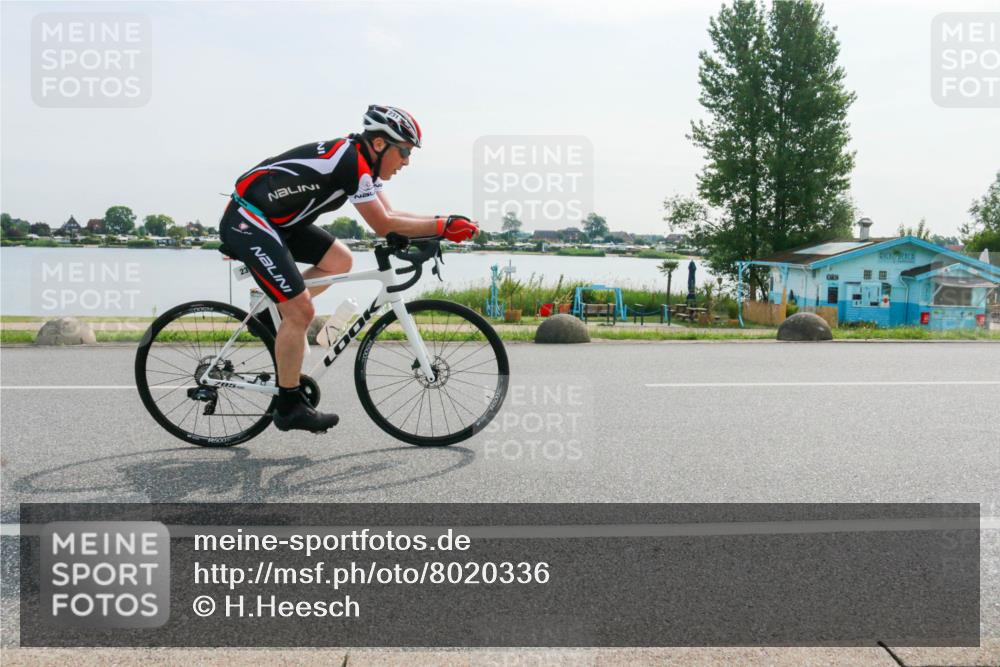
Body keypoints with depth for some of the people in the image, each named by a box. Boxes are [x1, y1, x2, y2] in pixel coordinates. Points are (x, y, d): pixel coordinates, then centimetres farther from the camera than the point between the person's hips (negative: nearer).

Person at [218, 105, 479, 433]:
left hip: (277, 219, 10)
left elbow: (389, 216, 8)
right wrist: (443, 227, -12)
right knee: (302, 311, -12)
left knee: (340, 261, 9)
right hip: (247, 222, -10)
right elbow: (384, 226, -18)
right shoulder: (352, 161, -21)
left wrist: (443, 223, -3)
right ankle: (289, 407, 0)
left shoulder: (362, 160, 8)